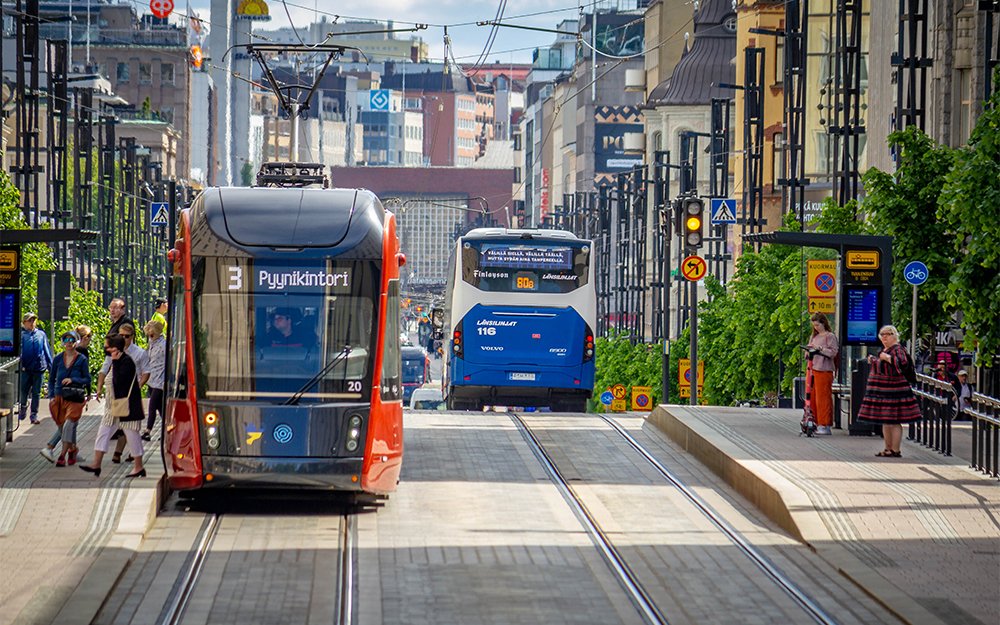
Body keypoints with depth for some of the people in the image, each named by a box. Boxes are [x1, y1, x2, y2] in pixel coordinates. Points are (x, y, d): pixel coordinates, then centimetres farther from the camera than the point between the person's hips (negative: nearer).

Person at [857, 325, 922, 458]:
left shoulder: (897, 349, -10)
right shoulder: (883, 350, 18)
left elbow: (903, 365, -27)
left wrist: (888, 358, -29)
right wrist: (873, 361, 16)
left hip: (893, 390, -10)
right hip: (881, 391, 10)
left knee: (893, 421, -8)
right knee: (885, 421, 13)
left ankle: (895, 450, -5)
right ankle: (888, 448, 20)